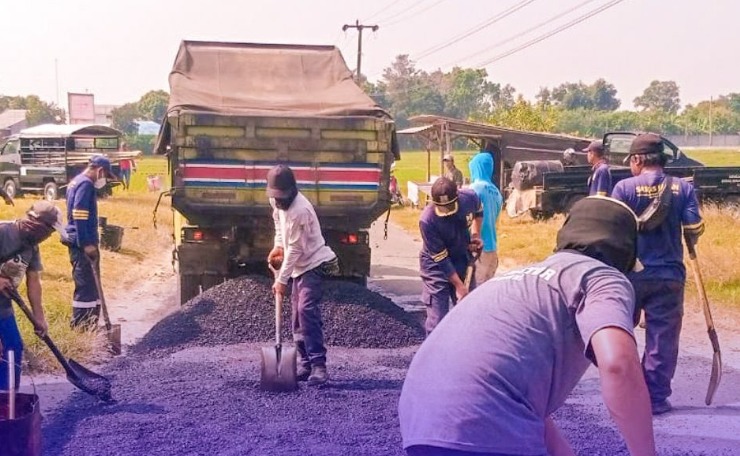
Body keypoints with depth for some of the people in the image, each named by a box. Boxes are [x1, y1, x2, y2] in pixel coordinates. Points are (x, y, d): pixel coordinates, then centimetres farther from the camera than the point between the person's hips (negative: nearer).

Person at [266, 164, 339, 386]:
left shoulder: (300, 210, -26)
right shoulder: (278, 202, 1)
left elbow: (295, 249, -23)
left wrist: (281, 280, -18)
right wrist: (278, 246, 6)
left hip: (314, 265, -9)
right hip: (300, 267, 10)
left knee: (306, 310, -23)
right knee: (298, 317, 10)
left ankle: (318, 365, -24)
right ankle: (305, 365, 18)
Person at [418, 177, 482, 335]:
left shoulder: (469, 197, -21)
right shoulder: (427, 221, -32)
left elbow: (478, 212, 8)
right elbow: (441, 259, -23)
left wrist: (475, 234, -6)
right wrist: (459, 286, -20)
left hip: (462, 259, 5)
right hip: (436, 265, -5)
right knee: (437, 319, -6)